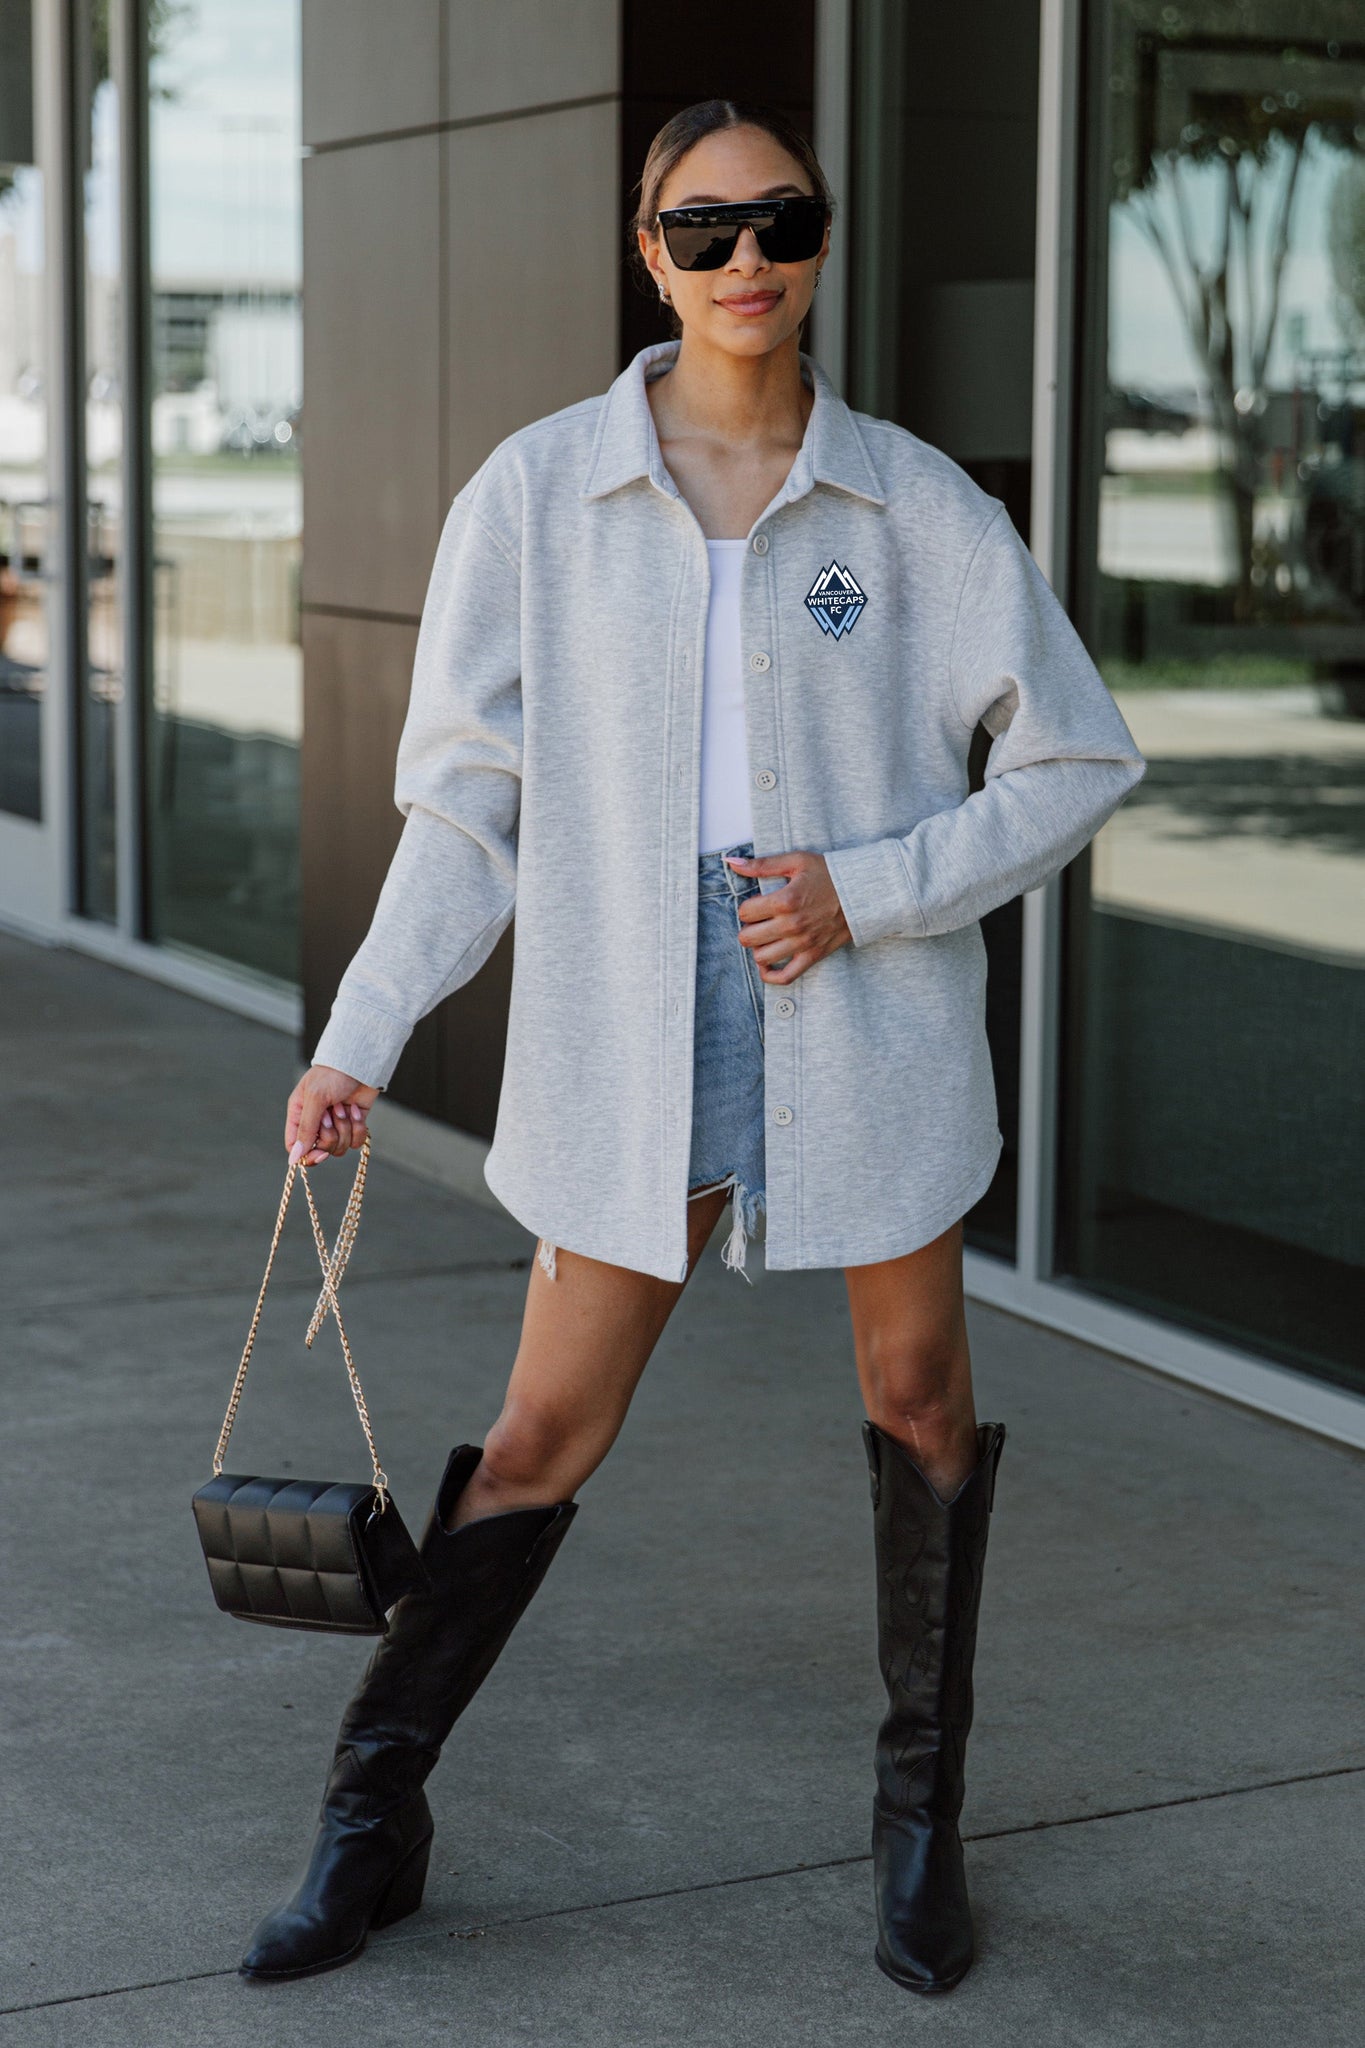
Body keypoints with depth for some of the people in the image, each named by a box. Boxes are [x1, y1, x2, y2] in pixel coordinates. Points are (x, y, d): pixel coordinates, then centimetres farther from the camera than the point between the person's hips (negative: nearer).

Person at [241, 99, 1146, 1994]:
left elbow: (1081, 760, 3)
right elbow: (467, 797, 2)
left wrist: (868, 891, -10)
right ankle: (373, 1820, 18)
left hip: (865, 1008, 1)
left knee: (918, 1397, 9)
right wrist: (360, 1041, -5)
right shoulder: (537, 494, -1)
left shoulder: (917, 506, -1)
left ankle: (921, 1813, 27)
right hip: (637, 1024, 0)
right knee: (546, 1430, 3)